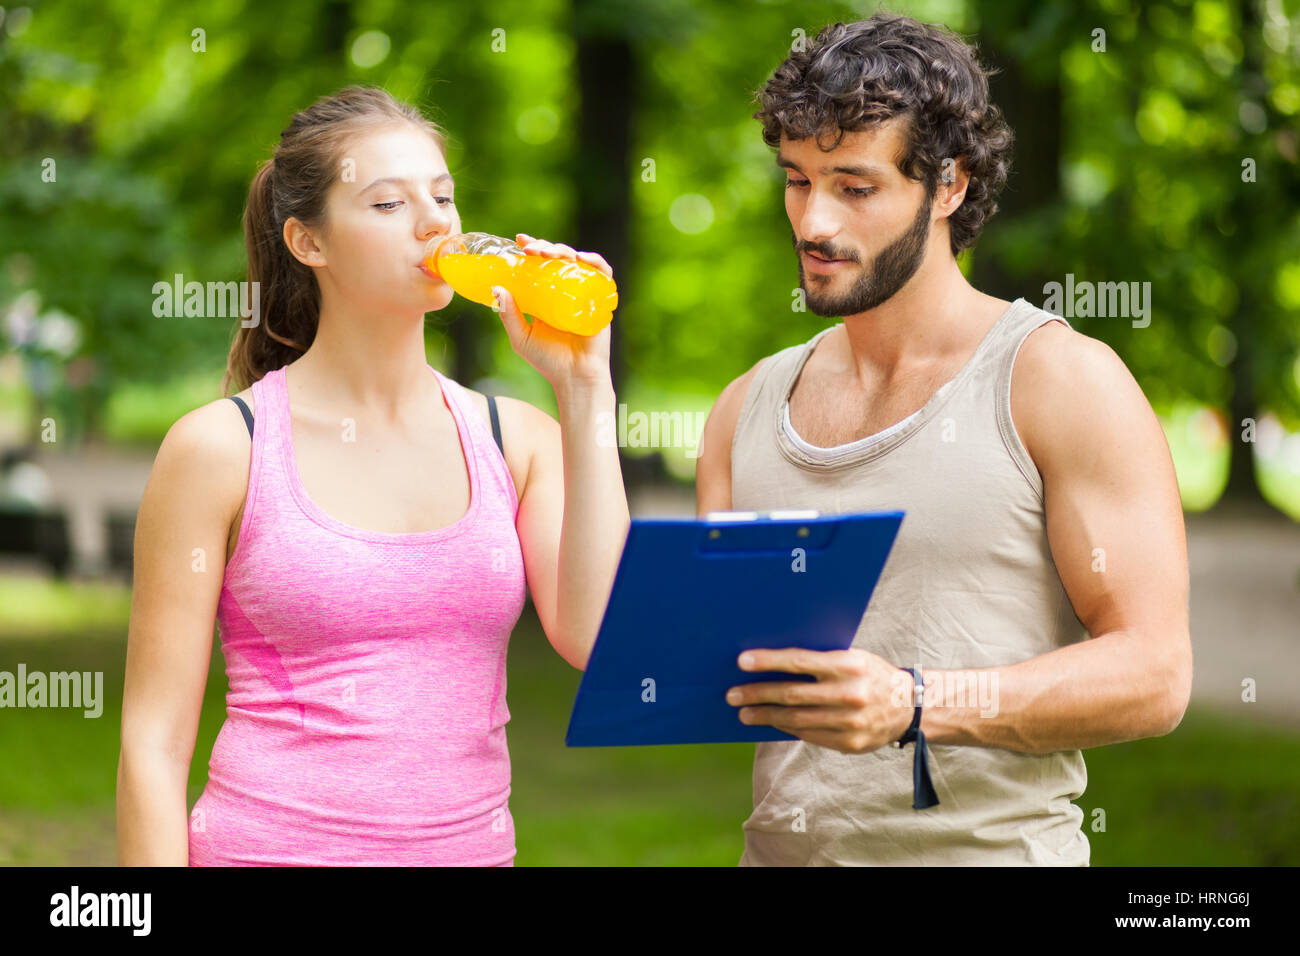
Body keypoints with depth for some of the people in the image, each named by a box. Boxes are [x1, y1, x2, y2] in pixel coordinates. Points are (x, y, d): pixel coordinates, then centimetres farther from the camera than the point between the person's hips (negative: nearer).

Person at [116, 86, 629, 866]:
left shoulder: (515, 438, 4)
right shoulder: (223, 446, -5)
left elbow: (603, 645, -11)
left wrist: (585, 390, -10)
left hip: (475, 842, 3)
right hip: (272, 846, -3)